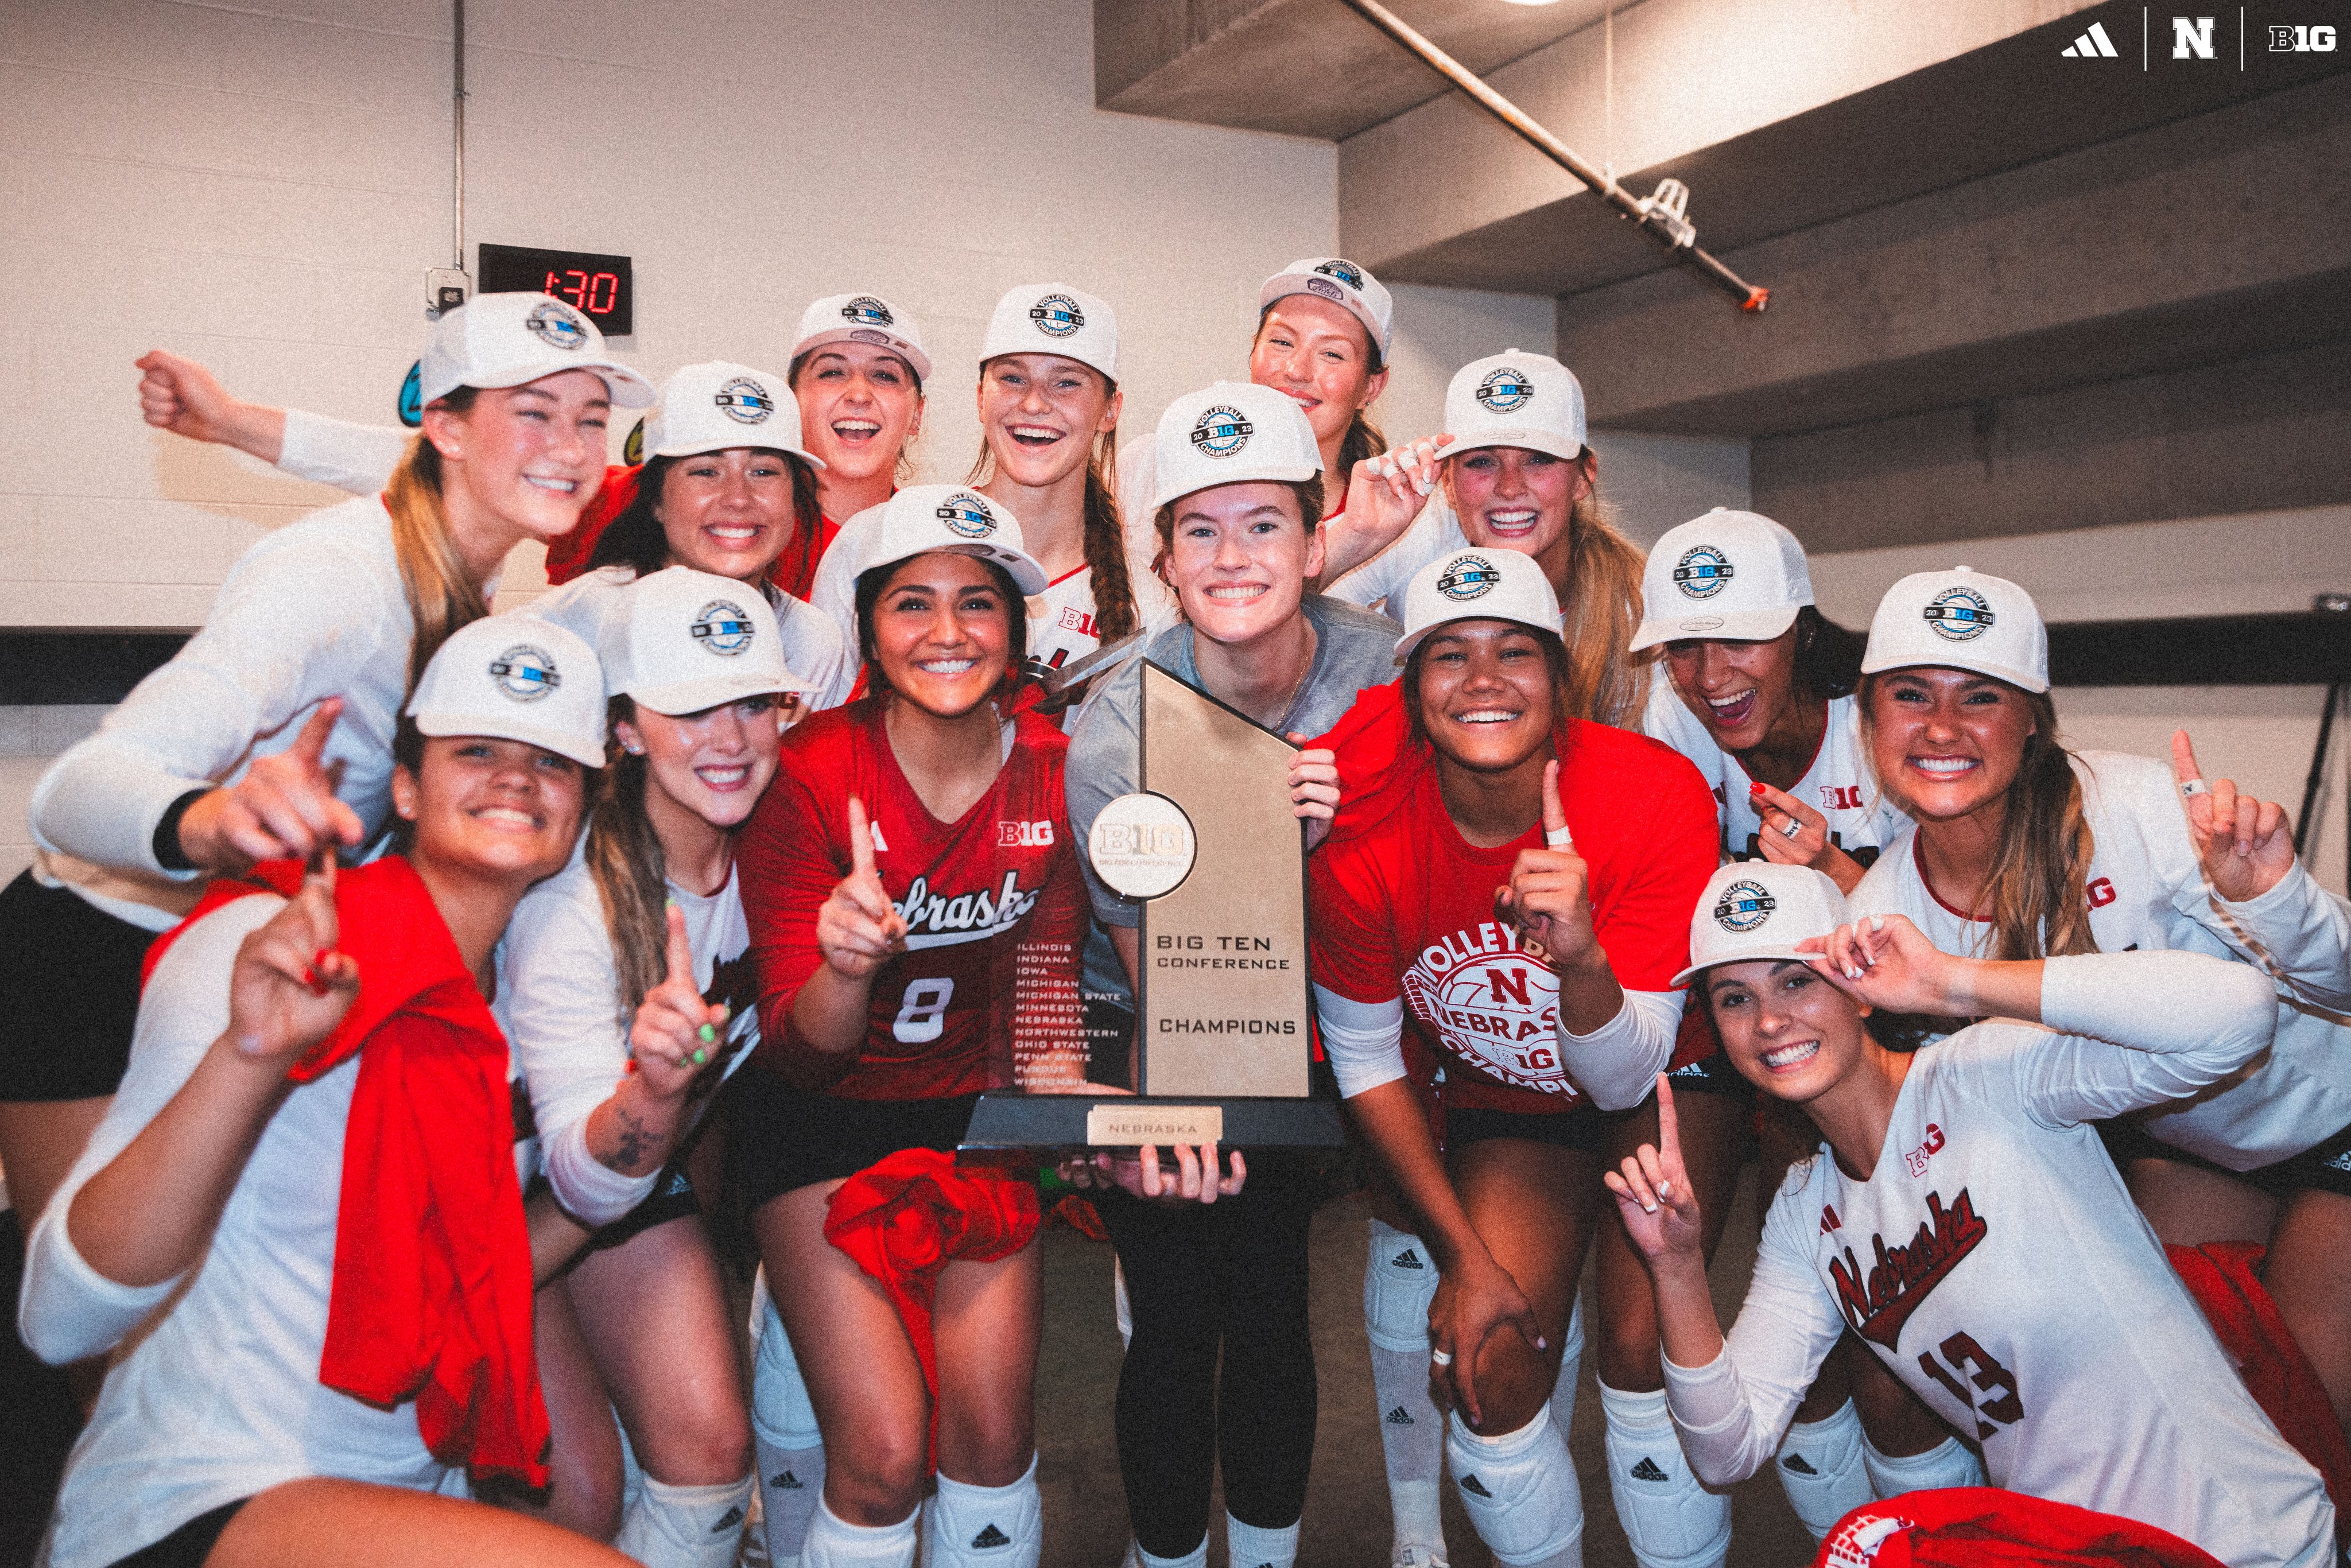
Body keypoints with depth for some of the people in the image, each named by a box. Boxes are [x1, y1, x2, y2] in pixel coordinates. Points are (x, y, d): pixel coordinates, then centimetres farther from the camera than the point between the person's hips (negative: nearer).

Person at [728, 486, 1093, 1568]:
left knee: (992, 1437, -3)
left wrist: (1062, 1078, -15)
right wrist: (846, 966, -38)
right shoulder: (810, 772, -18)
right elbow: (797, 1053, -18)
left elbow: (1045, 991, 3)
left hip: (976, 1109, 3)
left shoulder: (1055, 768, -10)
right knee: (883, 1453, -10)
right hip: (822, 1122, -2)